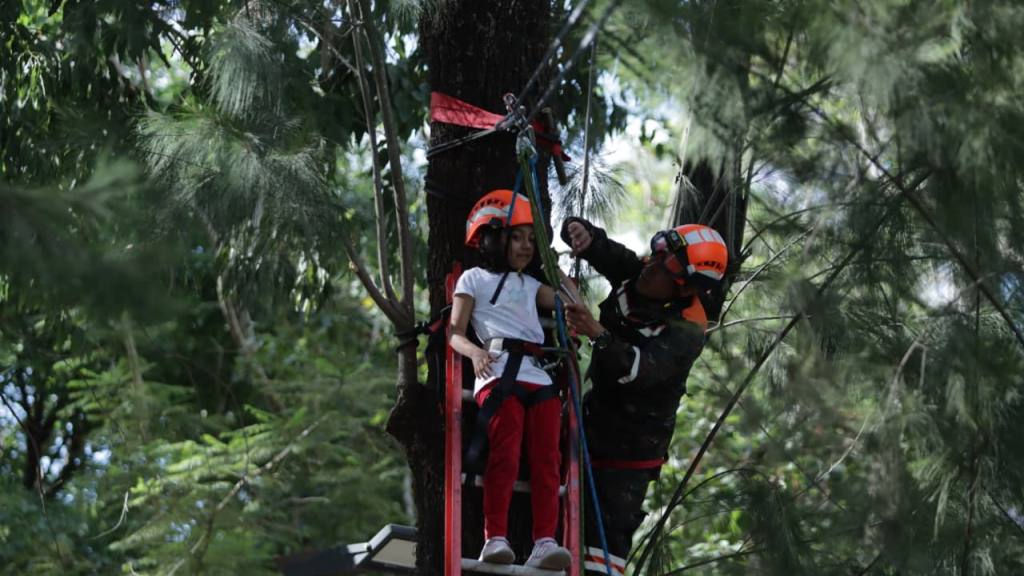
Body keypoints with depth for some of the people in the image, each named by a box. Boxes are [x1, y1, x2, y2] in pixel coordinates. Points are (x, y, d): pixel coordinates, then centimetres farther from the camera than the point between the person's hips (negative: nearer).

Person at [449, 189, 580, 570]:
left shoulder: (529, 285, 30)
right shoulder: (474, 280, 14)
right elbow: (456, 334, 5)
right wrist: (475, 352, -17)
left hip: (538, 377, 5)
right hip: (498, 375, -5)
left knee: (546, 458, -10)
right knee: (506, 454, -22)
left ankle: (545, 542, -17)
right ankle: (495, 538, -25)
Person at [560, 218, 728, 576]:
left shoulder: (686, 332, -27)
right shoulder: (635, 275, -7)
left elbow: (641, 369, -42)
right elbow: (601, 249, -1)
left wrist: (599, 336, -56)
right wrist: (581, 231, -25)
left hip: (632, 446, -8)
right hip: (596, 413, 8)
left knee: (608, 527, -14)